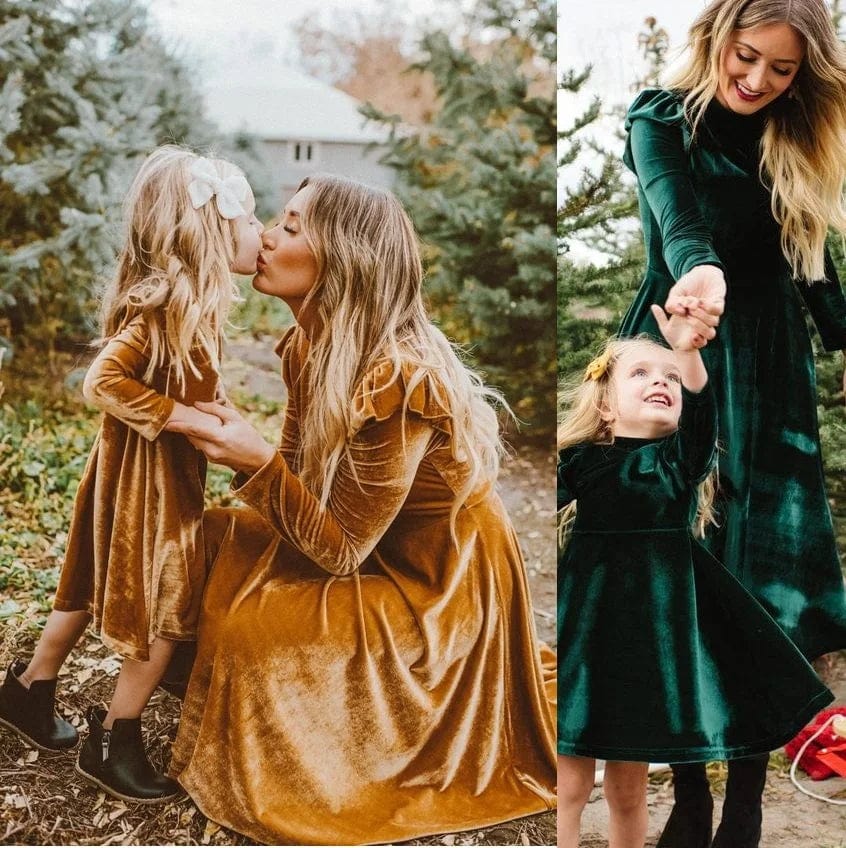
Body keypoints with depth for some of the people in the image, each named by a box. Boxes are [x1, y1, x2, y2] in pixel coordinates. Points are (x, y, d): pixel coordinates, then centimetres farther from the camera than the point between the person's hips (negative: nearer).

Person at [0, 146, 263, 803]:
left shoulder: (194, 302, 5)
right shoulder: (162, 307, -24)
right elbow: (104, 381, -30)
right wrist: (181, 416, -28)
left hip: (168, 471, 9)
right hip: (148, 475, -9)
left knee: (96, 588, 21)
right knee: (167, 607, 1)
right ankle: (115, 743, 13)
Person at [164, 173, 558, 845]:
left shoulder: (395, 380, -31)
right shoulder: (312, 346, -5)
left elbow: (340, 550, -26)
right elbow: (302, 484, 1)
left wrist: (257, 460, -32)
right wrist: (233, 445, -15)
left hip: (434, 588, -8)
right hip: (374, 550, 9)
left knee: (247, 628, -19)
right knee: (216, 541, 2)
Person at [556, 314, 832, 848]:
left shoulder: (684, 458, 1)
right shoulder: (582, 461, 0)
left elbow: (699, 406, -19)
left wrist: (688, 351, -39)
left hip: (656, 626, 2)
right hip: (589, 621, -2)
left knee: (629, 786, 14)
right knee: (572, 783, 1)